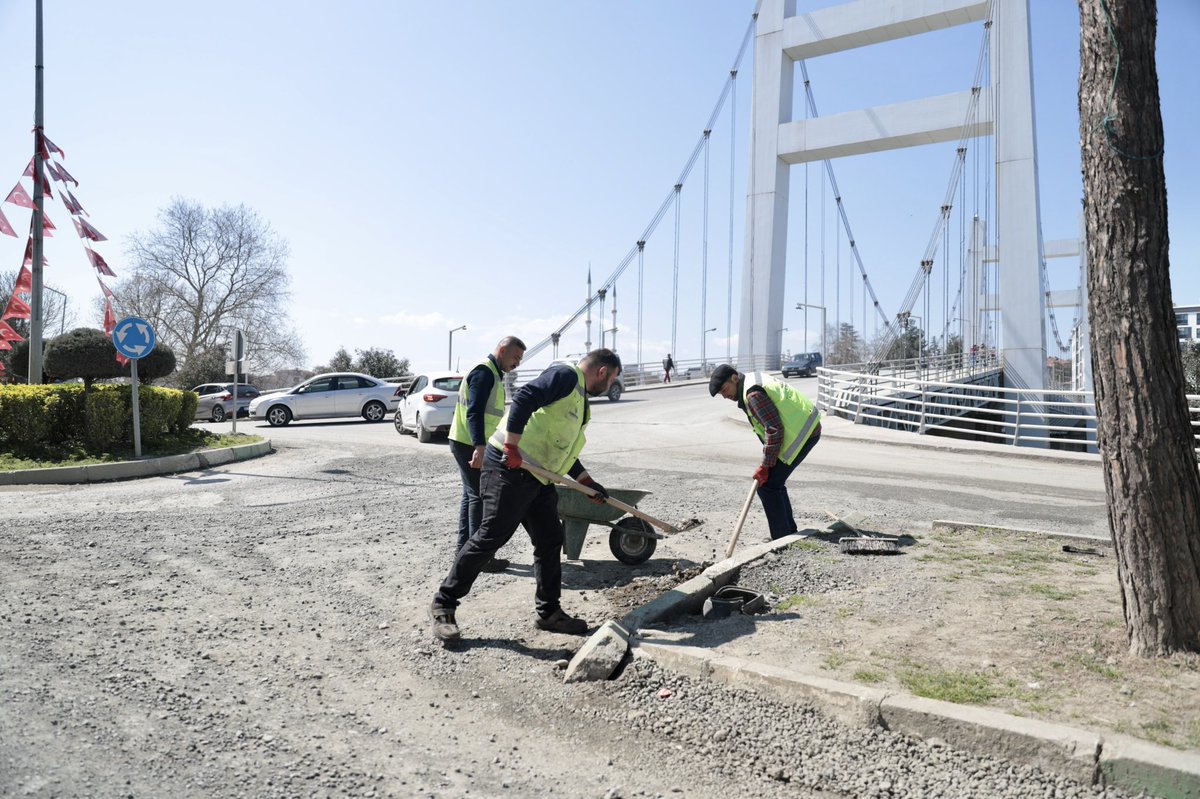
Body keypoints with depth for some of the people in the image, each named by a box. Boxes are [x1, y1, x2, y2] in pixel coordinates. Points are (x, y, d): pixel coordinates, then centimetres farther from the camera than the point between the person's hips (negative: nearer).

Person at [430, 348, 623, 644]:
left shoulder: (579, 399, 23)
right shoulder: (566, 375, -8)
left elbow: (562, 451, 26)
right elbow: (524, 398, -23)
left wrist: (588, 482, 20)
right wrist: (512, 448, -26)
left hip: (538, 477, 10)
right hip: (510, 468, -10)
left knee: (550, 540, 11)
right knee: (490, 537, -7)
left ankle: (549, 612, 22)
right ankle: (443, 605, 6)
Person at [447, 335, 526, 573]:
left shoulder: (492, 374, 18)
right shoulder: (484, 372, -15)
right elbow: (474, 412, -26)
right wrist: (479, 446, -34)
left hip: (471, 444, 11)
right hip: (470, 445, -11)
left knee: (472, 494, 15)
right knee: (479, 496, -7)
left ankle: (463, 546, 24)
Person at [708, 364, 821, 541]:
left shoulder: (753, 394, -19)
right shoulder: (753, 380, 13)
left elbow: (774, 430, -23)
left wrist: (766, 465, -15)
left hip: (801, 433, -10)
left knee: (767, 486, -6)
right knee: (775, 482, 18)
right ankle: (790, 532, 26)